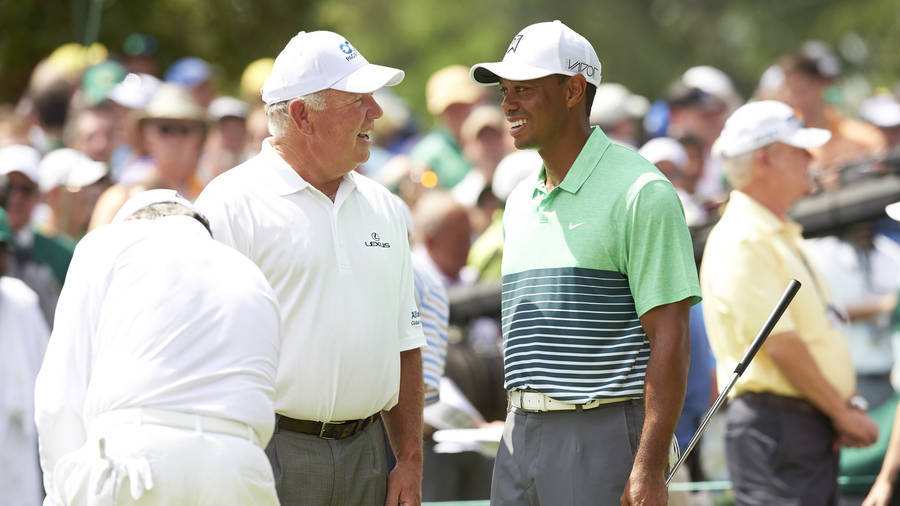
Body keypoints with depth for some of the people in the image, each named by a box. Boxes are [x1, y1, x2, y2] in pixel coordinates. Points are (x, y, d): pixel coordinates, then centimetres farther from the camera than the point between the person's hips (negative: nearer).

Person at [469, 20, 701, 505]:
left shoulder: (640, 192, -9)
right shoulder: (520, 202, 16)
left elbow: (669, 339, -14)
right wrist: (517, 435, 18)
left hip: (604, 434, -7)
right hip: (521, 434, 7)